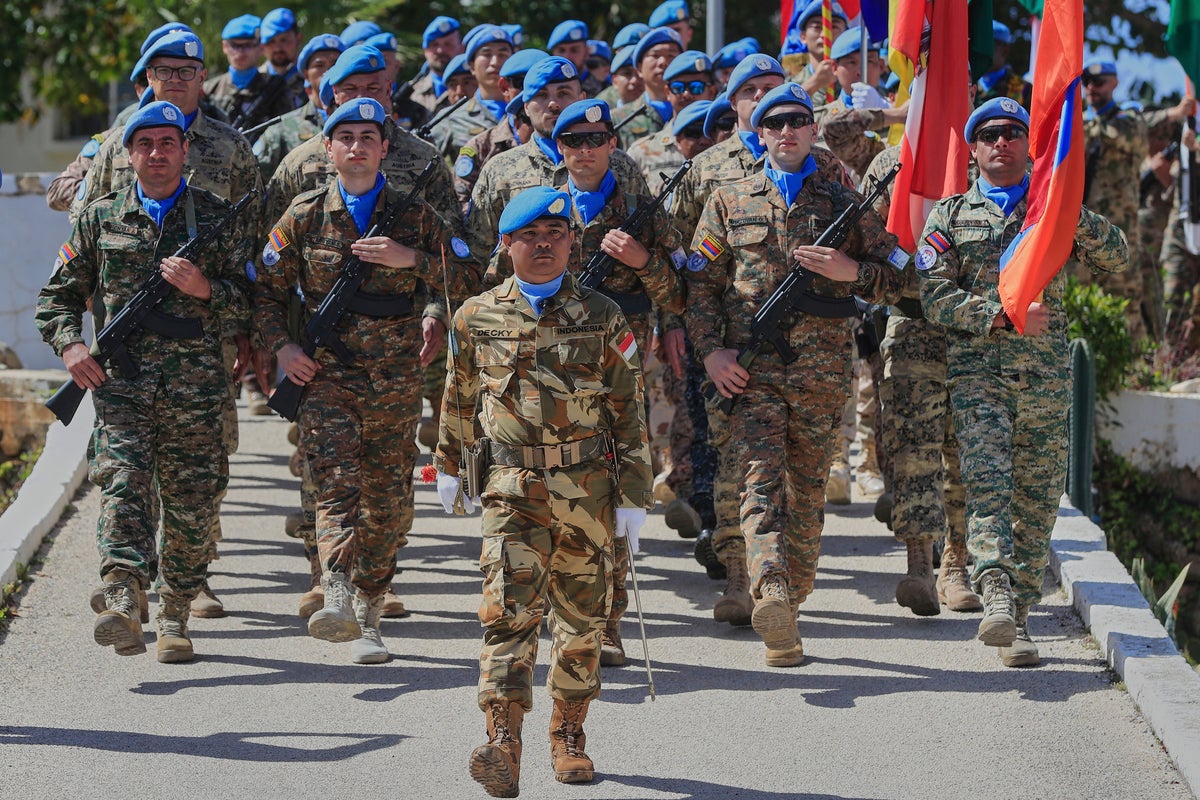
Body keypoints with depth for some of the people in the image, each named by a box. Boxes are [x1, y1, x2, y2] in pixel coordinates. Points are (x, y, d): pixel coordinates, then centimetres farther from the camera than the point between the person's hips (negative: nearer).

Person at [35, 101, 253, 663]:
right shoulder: (100, 218, 13)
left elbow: (251, 299, 10)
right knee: (122, 480, -19)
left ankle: (173, 618, 15)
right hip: (120, 378, 0)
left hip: (195, 382, 0)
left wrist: (205, 289, -10)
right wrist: (69, 343, -1)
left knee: (192, 503, 1)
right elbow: (58, 295, 18)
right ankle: (121, 602, -33)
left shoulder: (217, 219, 11)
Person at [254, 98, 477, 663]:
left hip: (396, 379, 2)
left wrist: (411, 258, -10)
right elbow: (267, 289, 12)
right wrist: (282, 345, -4)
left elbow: (468, 277, 5)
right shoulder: (305, 215, 6)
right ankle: (336, 596, -35)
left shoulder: (414, 214, 7)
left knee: (389, 500, 5)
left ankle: (367, 613, 17)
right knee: (337, 483, -20)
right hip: (326, 374, -2)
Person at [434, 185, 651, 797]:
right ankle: (503, 740, -22)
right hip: (512, 488, -1)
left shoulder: (602, 318, 3)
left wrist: (633, 496, 1)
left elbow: (628, 412, 4)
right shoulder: (477, 317, 5)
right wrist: (448, 465, 26)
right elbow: (460, 398, 20)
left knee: (581, 616, 9)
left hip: (587, 491, 1)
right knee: (508, 609, -15)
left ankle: (568, 736, 24)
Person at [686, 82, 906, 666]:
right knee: (760, 481, -18)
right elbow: (700, 284, 10)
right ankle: (771, 598, -34)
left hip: (822, 372, 2)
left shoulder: (842, 203, 12)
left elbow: (896, 278, 13)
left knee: (808, 491, 6)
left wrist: (850, 271, -7)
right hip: (749, 368, -2)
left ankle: (789, 602, 18)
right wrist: (710, 350, -3)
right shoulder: (730, 202, 11)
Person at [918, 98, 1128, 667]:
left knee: (1036, 500, 1)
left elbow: (1118, 258, 7)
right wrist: (1006, 316, -13)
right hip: (977, 368, -2)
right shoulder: (950, 215, 12)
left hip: (1046, 373, 2)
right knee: (986, 477, -21)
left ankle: (1019, 617, 8)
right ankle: (996, 596, -36)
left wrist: (1071, 214, -10)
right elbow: (936, 297, 1)